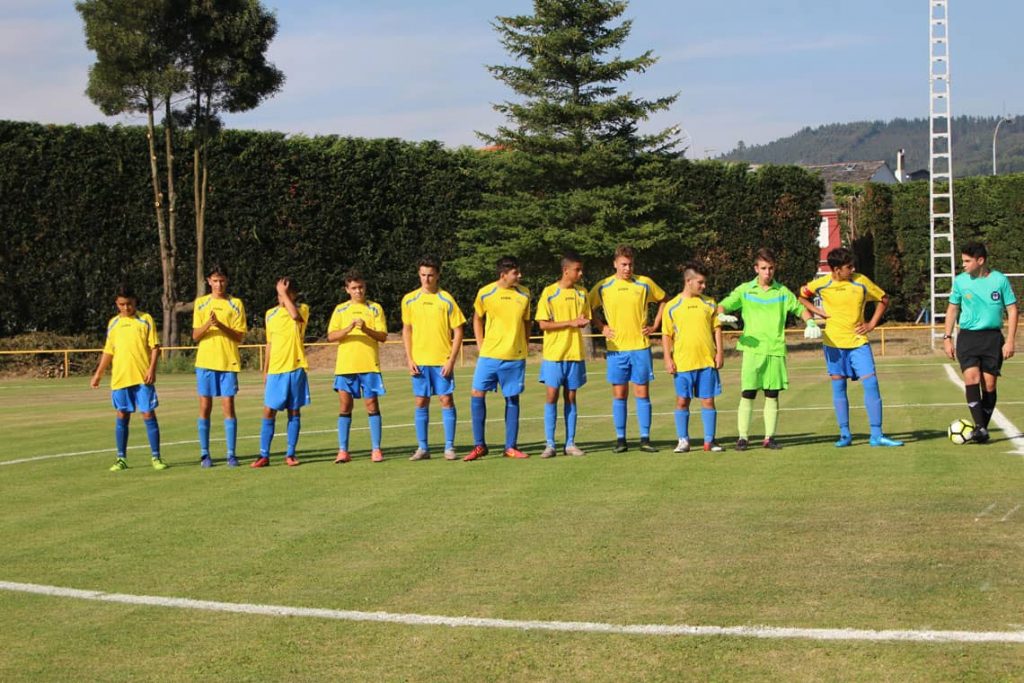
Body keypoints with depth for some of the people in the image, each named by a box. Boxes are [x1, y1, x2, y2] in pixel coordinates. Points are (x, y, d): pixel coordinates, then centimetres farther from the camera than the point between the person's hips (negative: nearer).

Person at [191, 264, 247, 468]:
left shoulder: (236, 304, 4)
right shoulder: (200, 303, 7)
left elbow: (239, 336, -1)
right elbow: (195, 336, 2)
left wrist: (221, 326, -17)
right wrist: (208, 324, -17)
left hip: (228, 362, -1)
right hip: (205, 361, 1)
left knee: (228, 407, -4)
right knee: (205, 407, 2)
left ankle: (231, 454, 0)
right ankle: (204, 454, 9)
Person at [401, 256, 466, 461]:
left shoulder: (446, 300, -2)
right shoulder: (410, 300, 5)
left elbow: (458, 331, -1)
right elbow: (406, 330, 12)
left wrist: (451, 360, -9)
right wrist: (409, 359, 2)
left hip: (442, 360, -2)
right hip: (419, 361, 2)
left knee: (446, 400, -3)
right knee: (421, 403, 5)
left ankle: (449, 447, 3)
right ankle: (422, 448, 11)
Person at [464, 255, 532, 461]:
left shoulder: (524, 294, 2)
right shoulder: (485, 293, -3)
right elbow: (477, 318, 11)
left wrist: (524, 347, 7)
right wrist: (481, 345, 4)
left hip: (515, 357, 1)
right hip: (489, 355, -1)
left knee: (512, 399, 4)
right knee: (477, 394, -6)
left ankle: (511, 447, 12)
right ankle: (479, 446, 5)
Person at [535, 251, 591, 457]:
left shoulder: (581, 293, 8)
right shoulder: (549, 292, -6)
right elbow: (543, 324, -10)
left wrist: (583, 322, -7)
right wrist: (571, 323, -16)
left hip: (575, 354, 4)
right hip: (554, 353, -4)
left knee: (571, 397, 7)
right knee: (552, 396, -5)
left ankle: (570, 443, 11)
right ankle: (550, 444, 0)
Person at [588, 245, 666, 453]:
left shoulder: (645, 284, 2)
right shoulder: (603, 287, 2)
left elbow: (663, 301, 16)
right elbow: (589, 308, 13)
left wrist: (654, 325, 7)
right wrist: (601, 327, 2)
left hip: (640, 346, 0)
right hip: (616, 348, 0)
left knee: (642, 393, 0)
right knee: (619, 394, 2)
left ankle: (645, 439, 4)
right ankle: (620, 439, 7)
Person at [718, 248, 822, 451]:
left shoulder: (782, 292, 9)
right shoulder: (744, 290, 6)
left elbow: (800, 309, 15)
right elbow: (723, 305, 2)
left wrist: (810, 322, -4)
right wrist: (723, 315, -21)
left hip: (776, 350, 2)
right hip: (752, 349, -1)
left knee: (772, 395, 3)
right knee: (747, 394, -5)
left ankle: (769, 437, 9)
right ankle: (743, 436, -1)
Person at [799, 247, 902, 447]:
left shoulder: (861, 282, -5)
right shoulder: (821, 284, -6)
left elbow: (883, 299, 9)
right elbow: (801, 297, 13)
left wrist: (872, 324, 1)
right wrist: (818, 312, -1)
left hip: (858, 341, 0)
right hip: (834, 342, 0)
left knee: (871, 383, -8)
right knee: (838, 387, 4)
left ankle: (876, 435, -4)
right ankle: (845, 434, 15)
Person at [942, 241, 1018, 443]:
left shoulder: (1000, 280, -2)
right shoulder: (960, 281, 3)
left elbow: (1012, 310, 2)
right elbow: (952, 309, 13)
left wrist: (1010, 341, -5)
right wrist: (947, 338, 8)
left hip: (992, 337, 0)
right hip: (968, 337, 0)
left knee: (989, 384, 0)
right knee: (971, 378, -17)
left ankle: (983, 428, 12)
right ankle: (979, 427, -19)